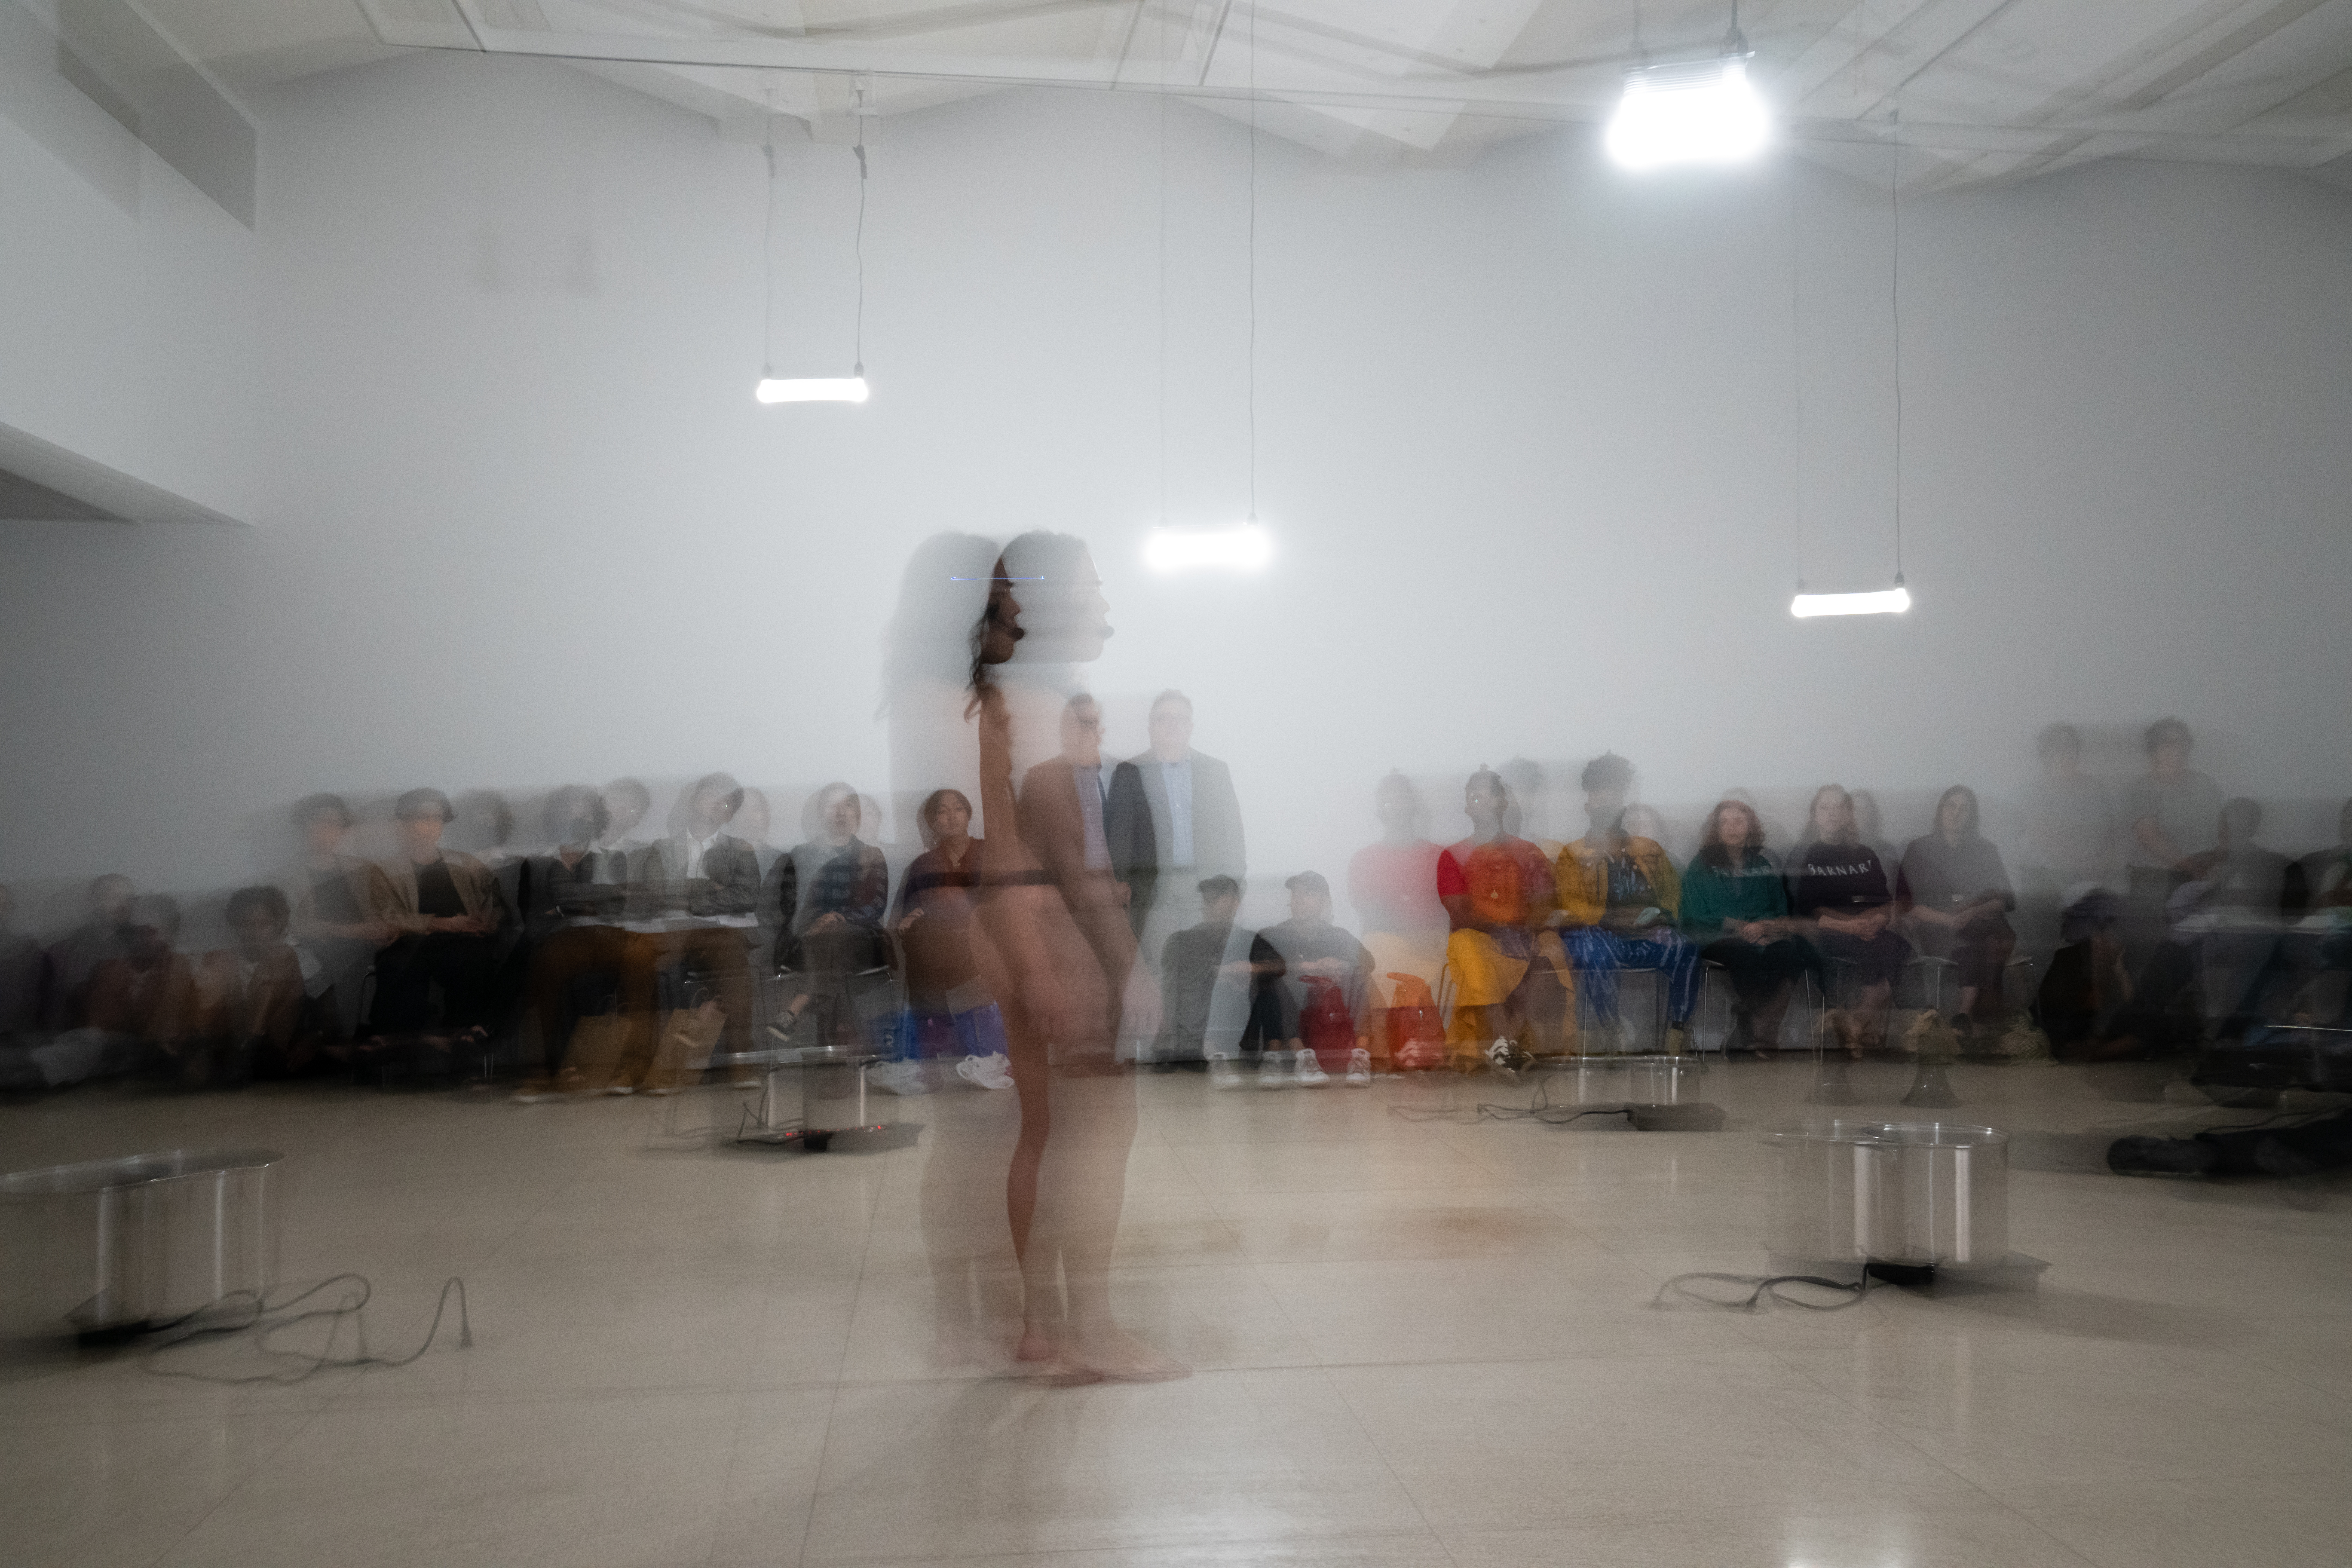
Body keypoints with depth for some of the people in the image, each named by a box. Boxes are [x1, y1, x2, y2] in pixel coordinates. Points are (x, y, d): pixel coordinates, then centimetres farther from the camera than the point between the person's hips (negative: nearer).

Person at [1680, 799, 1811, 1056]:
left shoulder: (1765, 864, 20)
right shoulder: (1700, 866, 13)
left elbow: (1781, 908, 14)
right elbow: (1698, 915, 4)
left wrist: (1762, 925, -9)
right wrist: (1737, 926, -9)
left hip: (1762, 933, 2)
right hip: (1717, 937, -2)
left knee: (1785, 951, -33)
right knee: (1746, 953, -37)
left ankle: (1756, 1031, -29)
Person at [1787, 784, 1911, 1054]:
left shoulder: (1866, 855, 22)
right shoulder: (1804, 857, 10)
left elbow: (1888, 902, 13)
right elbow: (1801, 913, -2)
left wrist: (1878, 922, -10)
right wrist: (1845, 926, -15)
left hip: (1870, 929, 4)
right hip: (1825, 934, -4)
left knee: (1898, 947, -30)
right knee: (1878, 949, -33)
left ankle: (1857, 1021, -26)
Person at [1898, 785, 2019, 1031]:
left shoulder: (1987, 849, 18)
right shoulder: (1919, 850, 12)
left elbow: (2006, 900, 9)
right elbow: (1906, 904, 2)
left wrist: (1974, 912, -13)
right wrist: (1949, 919, -14)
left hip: (1982, 923, 2)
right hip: (1936, 928, -2)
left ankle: (1966, 1013, -41)